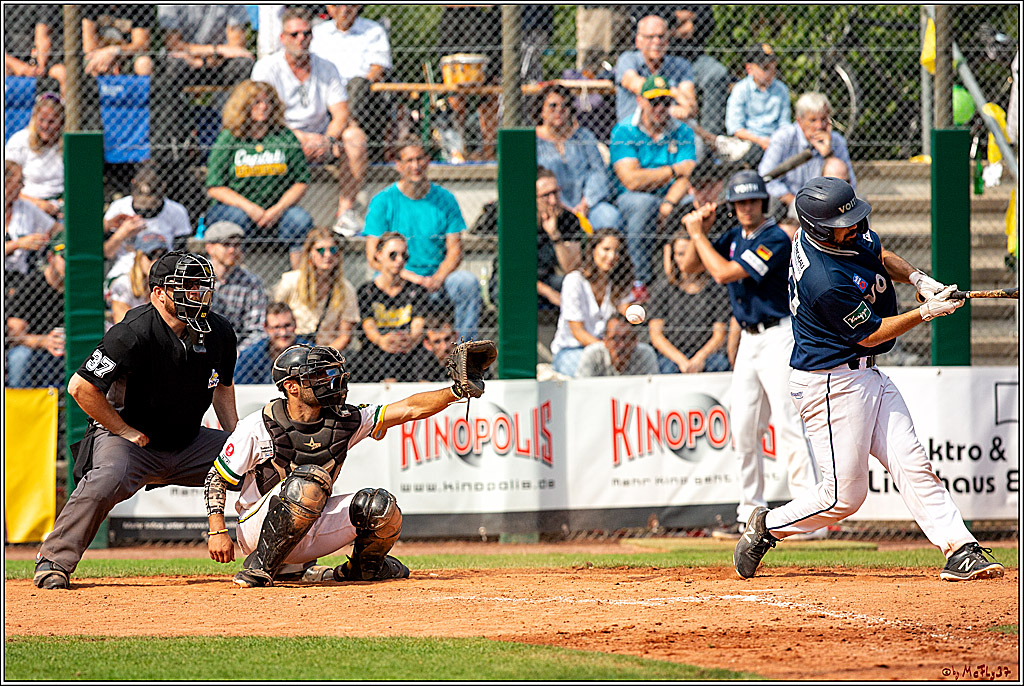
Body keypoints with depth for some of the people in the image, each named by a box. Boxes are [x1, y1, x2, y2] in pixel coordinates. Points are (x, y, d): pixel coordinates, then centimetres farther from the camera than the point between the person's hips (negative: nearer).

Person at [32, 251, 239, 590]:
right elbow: (81, 387, -23)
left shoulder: (219, 332, -3)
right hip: (130, 439, -6)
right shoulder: (135, 333, -24)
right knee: (108, 479, -38)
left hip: (189, 441, 6)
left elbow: (222, 386, 16)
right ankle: (54, 561, -26)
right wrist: (125, 431, -17)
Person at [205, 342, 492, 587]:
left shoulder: (343, 421, -3)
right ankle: (261, 568, -24)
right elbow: (216, 478, -6)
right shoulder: (258, 427, -14)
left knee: (381, 507, -16)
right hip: (259, 528, -5)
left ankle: (363, 569, 13)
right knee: (311, 479, -34)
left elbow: (409, 409, -7)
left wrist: (456, 391, -20)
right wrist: (218, 531, -17)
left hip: (313, 528, 5)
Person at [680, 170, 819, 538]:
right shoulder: (735, 236, 9)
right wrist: (700, 230, -4)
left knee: (788, 425, -15)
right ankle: (751, 512, 15)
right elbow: (689, 266, 12)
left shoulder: (775, 240, -17)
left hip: (779, 336, -9)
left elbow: (725, 273, -22)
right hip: (749, 339, 9)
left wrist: (697, 233, -11)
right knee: (743, 427, 8)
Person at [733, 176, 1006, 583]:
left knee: (912, 465, -1)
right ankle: (767, 527, 19)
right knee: (844, 496, -2)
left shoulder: (852, 234, -2)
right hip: (831, 384, -9)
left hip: (867, 375, 9)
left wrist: (918, 278, 1)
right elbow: (871, 334, -17)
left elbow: (880, 255, 19)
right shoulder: (826, 282, -29)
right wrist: (926, 313, -13)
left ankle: (960, 550, -7)